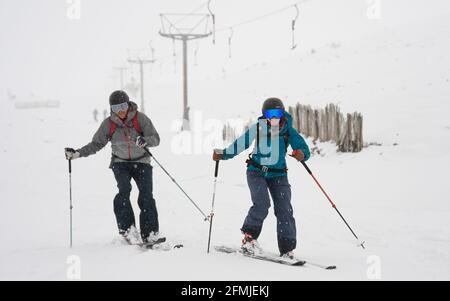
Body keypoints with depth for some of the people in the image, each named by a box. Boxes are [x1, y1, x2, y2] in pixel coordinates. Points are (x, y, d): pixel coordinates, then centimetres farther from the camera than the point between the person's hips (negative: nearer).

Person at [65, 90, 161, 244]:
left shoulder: (140, 118, -9)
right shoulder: (108, 124, -3)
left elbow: (155, 138, -13)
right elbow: (96, 144, 4)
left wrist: (145, 140, -36)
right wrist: (77, 153, -9)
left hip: (141, 162, -1)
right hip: (120, 163, 1)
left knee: (146, 196, -15)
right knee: (124, 190, -24)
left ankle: (150, 233, -10)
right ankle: (128, 229, -24)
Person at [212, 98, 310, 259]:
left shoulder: (288, 131, -7)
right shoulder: (257, 128, -9)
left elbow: (304, 149, -12)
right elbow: (240, 144, -5)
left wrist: (302, 153, -35)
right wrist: (222, 154, -15)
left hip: (278, 174, 2)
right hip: (256, 172, -2)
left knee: (284, 210, -7)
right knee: (262, 204, -22)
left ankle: (287, 249, -2)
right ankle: (249, 237, -4)